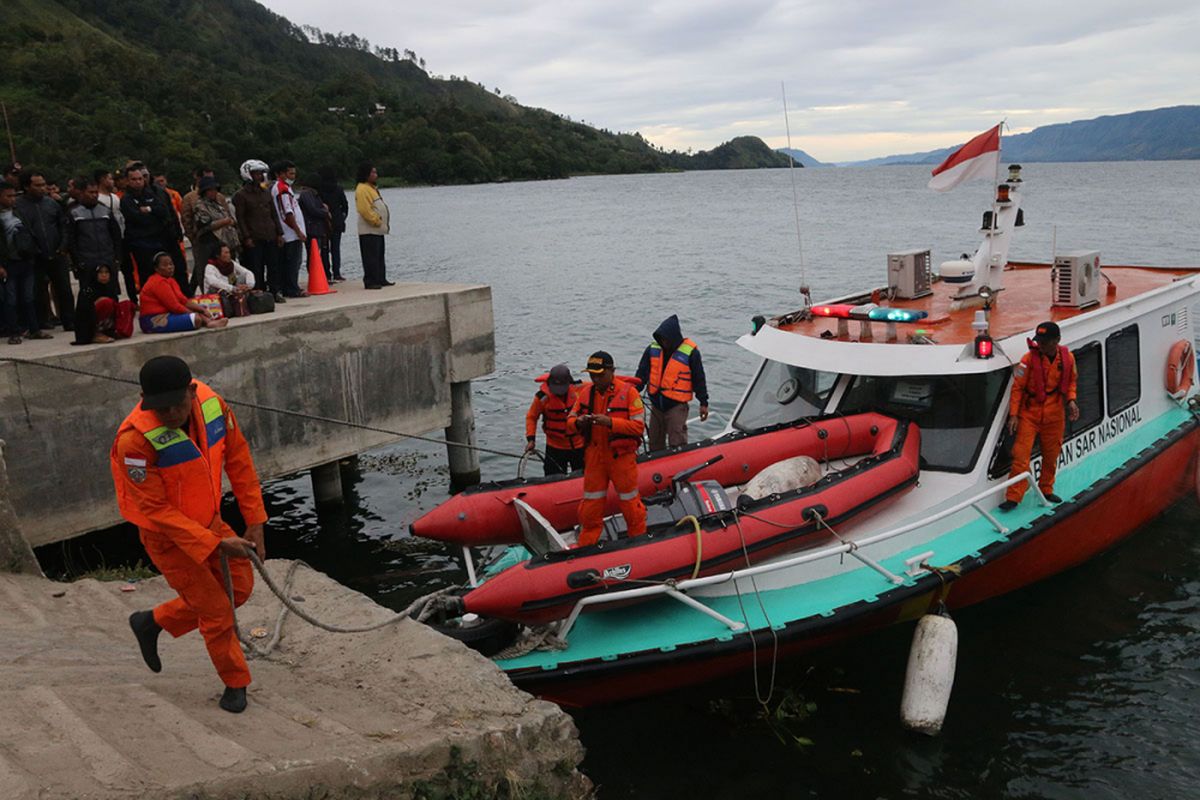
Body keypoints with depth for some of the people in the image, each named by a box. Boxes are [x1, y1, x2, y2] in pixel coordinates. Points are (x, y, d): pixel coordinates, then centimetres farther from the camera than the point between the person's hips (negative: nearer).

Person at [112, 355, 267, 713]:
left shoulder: (213, 405, -17)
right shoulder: (135, 439, -33)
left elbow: (238, 460, -4)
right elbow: (156, 510, -26)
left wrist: (255, 522, -4)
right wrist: (216, 544, -27)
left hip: (209, 521, 6)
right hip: (168, 536, -6)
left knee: (240, 586, 18)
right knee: (216, 612, 3)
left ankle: (152, 622, 35)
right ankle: (235, 684, 29)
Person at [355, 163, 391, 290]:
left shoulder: (372, 188, 19)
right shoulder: (362, 189, -14)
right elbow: (365, 210, -22)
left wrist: (384, 223, 15)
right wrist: (377, 221, -18)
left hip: (378, 230, 10)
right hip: (369, 230, -10)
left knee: (379, 256, 14)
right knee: (371, 257, -9)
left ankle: (381, 279, 21)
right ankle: (370, 281, -7)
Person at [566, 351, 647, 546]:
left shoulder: (628, 391, -11)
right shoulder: (585, 393, 4)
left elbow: (639, 426, -16)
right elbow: (569, 423, 6)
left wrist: (610, 422, -26)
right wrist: (577, 423, -18)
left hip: (621, 457, -4)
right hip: (594, 457, 4)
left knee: (630, 504, 9)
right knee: (590, 506, 11)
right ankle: (585, 547, 24)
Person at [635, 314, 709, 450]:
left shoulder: (690, 352, -10)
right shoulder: (653, 348, 2)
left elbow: (699, 379, -4)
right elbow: (642, 373, 6)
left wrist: (703, 403, -2)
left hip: (677, 404, -5)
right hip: (656, 403, 5)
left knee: (677, 443, -8)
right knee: (655, 442, 16)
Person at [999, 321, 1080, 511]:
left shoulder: (1067, 358, -3)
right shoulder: (1029, 359, -13)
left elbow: (1071, 382, 15)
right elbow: (1017, 387, -8)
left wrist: (1071, 401, -3)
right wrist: (1013, 414, -12)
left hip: (1054, 415, 3)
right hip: (1029, 413, -3)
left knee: (1051, 456, 14)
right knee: (1021, 455, -8)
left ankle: (1046, 490, 33)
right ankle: (1013, 497, -3)